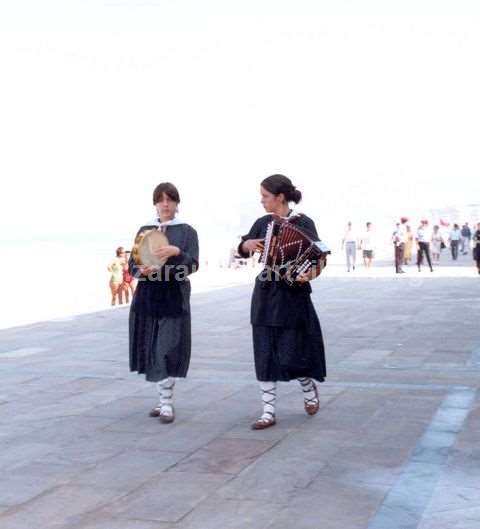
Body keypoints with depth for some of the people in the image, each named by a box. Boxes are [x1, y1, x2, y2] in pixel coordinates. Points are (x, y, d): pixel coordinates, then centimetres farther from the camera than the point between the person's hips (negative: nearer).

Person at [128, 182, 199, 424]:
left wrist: (176, 252, -25)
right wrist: (141, 270, -13)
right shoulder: (144, 230, 11)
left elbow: (193, 265, -7)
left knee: (168, 350, -9)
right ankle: (164, 400, 17)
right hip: (147, 297, 4)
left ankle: (167, 403, -3)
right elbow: (132, 264, 9)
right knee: (152, 351, 6)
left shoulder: (187, 231, 2)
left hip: (174, 298, -3)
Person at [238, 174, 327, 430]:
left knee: (291, 353, -1)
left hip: (292, 293, -5)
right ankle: (269, 412, 10)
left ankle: (310, 390, 31)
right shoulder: (263, 223, 8)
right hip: (265, 294, 5)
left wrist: (312, 272, -34)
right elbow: (242, 248, 20)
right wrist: (248, 244, -3)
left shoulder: (302, 223, -7)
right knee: (265, 354, 3)